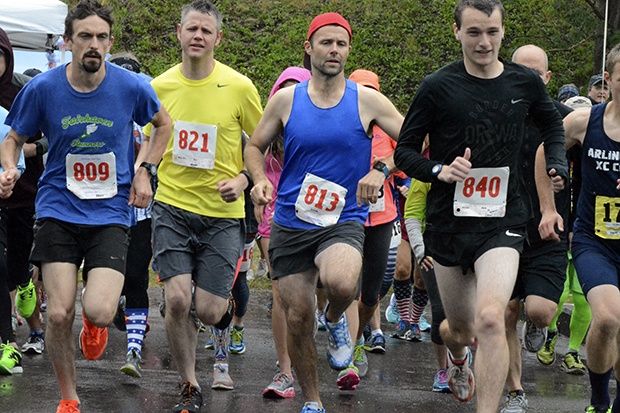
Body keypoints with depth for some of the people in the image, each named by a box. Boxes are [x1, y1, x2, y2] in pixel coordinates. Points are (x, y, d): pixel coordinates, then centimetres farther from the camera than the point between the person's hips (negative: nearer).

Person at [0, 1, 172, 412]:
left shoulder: (131, 86, -5)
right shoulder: (42, 89, -5)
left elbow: (163, 124, 16)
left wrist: (144, 171, 5)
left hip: (111, 213, 0)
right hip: (58, 211, 1)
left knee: (100, 313, -17)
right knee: (59, 314, -8)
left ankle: (94, 325, 24)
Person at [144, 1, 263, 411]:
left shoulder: (239, 87, -6)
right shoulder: (159, 87, 2)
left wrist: (242, 180, -10)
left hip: (222, 212, -1)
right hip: (173, 207, 1)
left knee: (209, 310, -4)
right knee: (177, 299, -13)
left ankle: (226, 312, 36)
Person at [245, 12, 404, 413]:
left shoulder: (367, 100, -2)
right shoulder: (286, 99, 2)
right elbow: (255, 146, 14)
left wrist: (382, 169, -16)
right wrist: (260, 180, -6)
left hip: (344, 221, -2)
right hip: (290, 224, 2)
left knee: (341, 283, -34)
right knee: (298, 319, 4)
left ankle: (336, 320, 3)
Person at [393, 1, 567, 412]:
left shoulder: (525, 82, 1)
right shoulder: (438, 87, -7)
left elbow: (552, 122, 23)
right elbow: (405, 150, 0)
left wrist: (556, 167, 8)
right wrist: (440, 171, -18)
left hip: (502, 221, 0)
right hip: (449, 222, 1)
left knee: (490, 319, -23)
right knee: (459, 328, 15)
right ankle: (458, 359, 53)